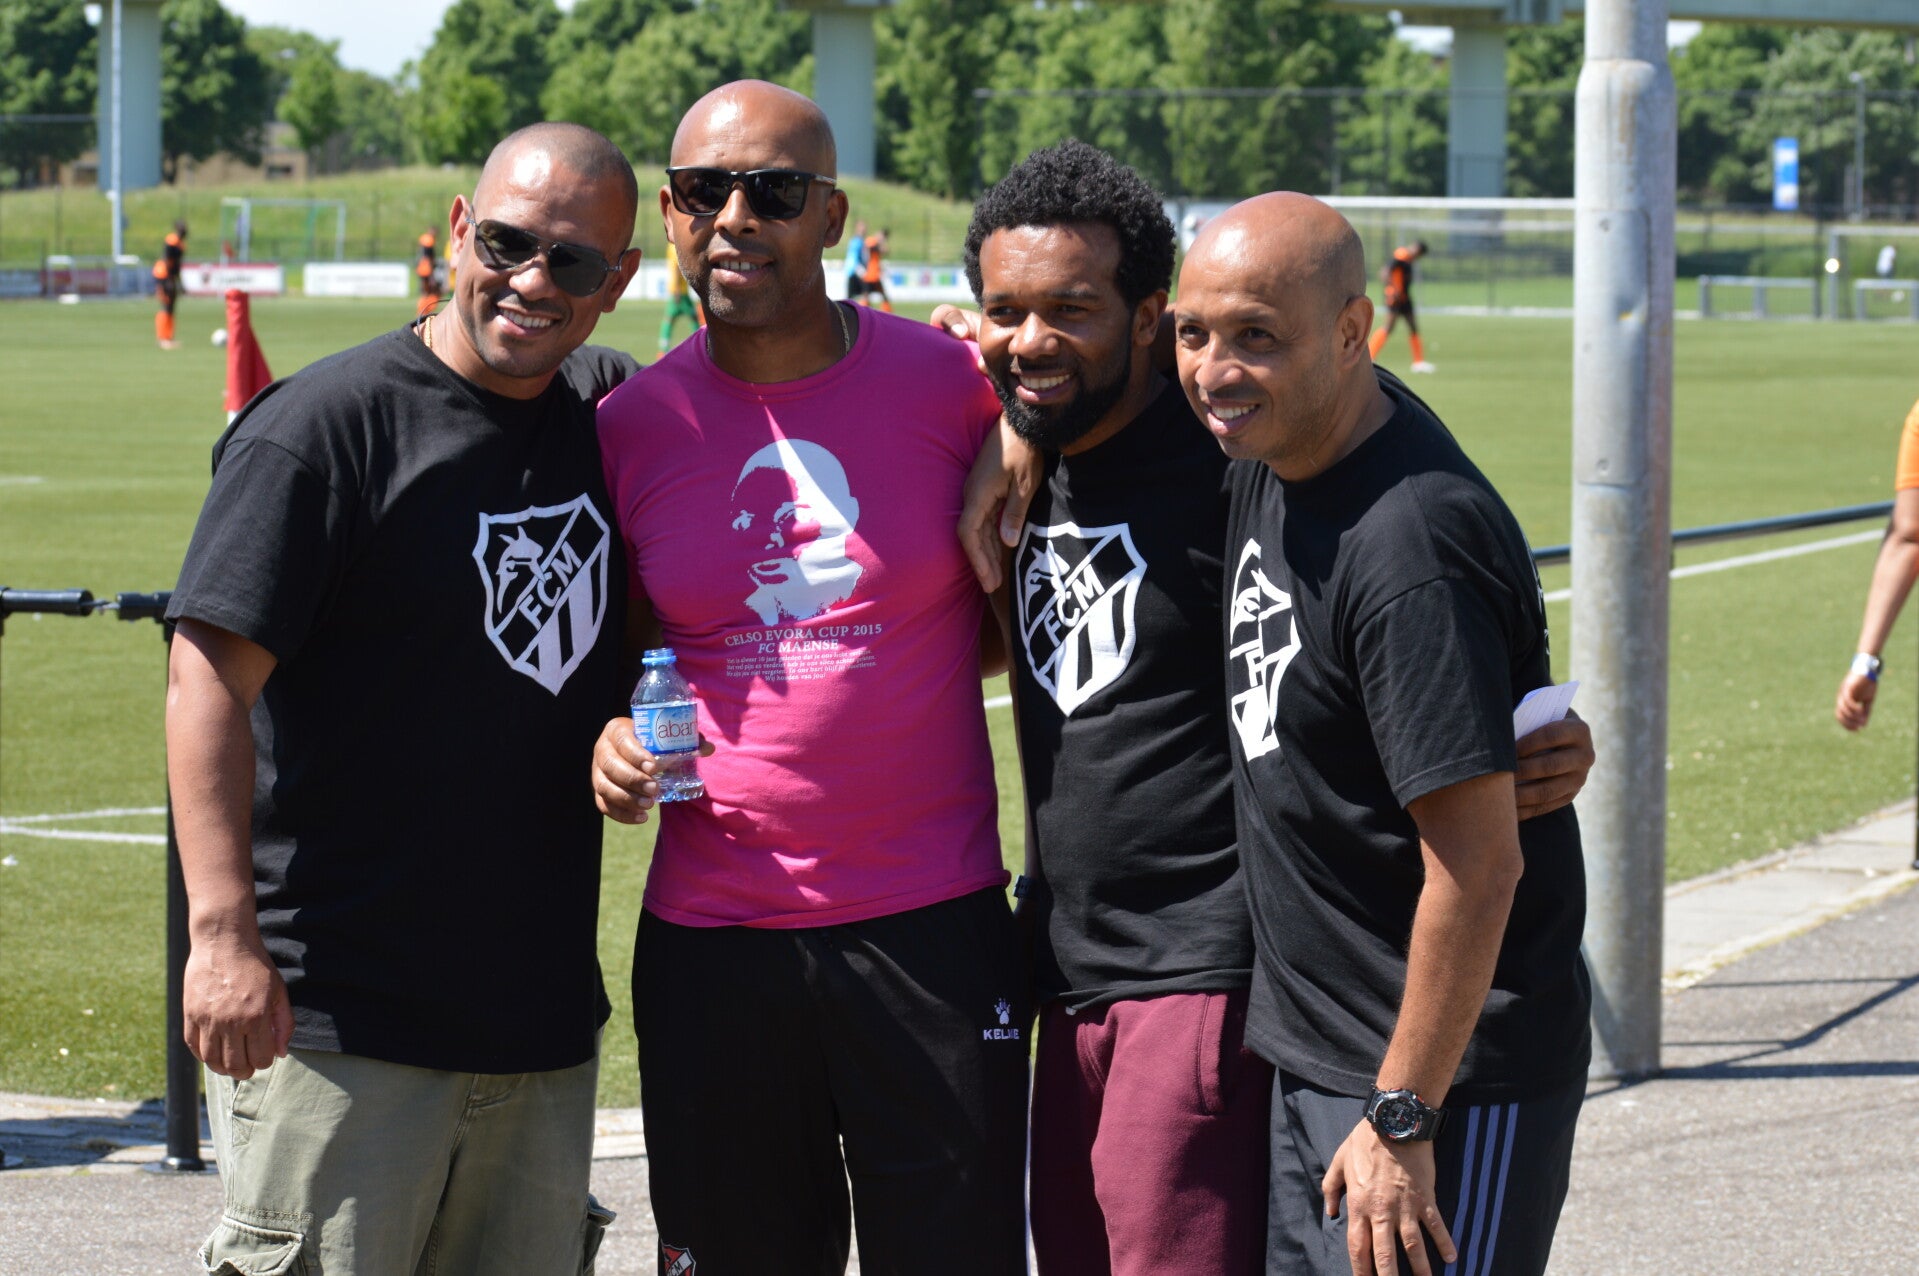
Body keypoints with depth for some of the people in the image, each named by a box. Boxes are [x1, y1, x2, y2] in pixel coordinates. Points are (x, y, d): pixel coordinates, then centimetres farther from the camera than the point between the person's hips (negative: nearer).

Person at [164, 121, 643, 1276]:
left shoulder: (611, 416, 10)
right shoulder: (330, 423, -7)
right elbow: (212, 670, -13)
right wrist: (225, 932, -22)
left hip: (545, 1022, 6)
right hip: (339, 1025, -6)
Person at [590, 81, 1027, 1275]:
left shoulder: (950, 383, -2)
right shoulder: (634, 424, 3)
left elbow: (1009, 625, 13)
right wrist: (613, 741, -4)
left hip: (934, 928, -1)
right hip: (711, 939, 2)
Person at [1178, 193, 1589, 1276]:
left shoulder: (1408, 552, -25)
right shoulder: (1279, 453, 2)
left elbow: (1478, 861, -24)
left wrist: (1402, 1119, -20)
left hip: (1447, 1074, -9)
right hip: (1309, 1060, 9)